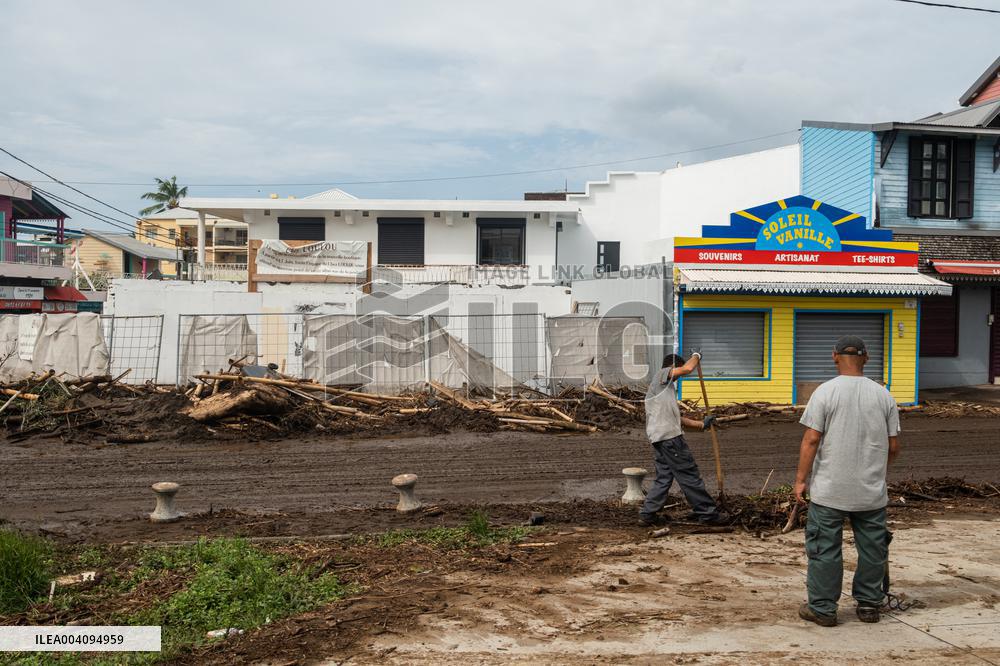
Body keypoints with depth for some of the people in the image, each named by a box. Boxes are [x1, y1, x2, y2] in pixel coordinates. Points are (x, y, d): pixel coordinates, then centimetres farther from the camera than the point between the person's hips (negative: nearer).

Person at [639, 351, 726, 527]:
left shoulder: (667, 388, 27)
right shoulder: (662, 374, 0)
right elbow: (687, 369, -15)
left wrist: (701, 424, 28)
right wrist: (696, 356, 6)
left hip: (659, 439, 10)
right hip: (669, 437, -10)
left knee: (664, 477, 12)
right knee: (689, 475, -3)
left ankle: (647, 514, 11)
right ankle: (707, 513, 4)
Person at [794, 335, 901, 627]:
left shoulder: (825, 392, -9)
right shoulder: (883, 395, 1)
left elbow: (811, 440, -12)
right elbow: (894, 446, 4)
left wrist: (801, 479, -5)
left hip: (829, 491, -3)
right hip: (872, 491, 3)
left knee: (825, 549, 5)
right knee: (872, 548, 15)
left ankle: (822, 608, 11)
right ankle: (868, 604, 25)